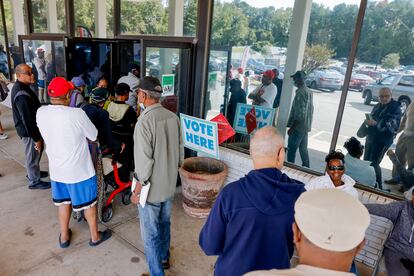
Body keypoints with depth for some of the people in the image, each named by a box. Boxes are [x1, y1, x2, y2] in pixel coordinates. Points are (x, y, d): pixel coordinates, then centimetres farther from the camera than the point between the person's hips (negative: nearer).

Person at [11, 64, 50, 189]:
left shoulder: (20, 87, 3)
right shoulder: (22, 95, -30)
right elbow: (27, 119, -28)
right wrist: (36, 138, -21)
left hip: (30, 128, 10)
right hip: (28, 131, -10)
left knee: (37, 152, 26)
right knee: (33, 155, 7)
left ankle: (33, 172, 47)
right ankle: (34, 181, 25)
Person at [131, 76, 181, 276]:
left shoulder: (144, 121, -24)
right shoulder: (173, 117, -3)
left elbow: (144, 160, -23)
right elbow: (179, 150, 5)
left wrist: (139, 188, -11)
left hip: (151, 187, -7)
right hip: (169, 184, 7)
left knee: (150, 233, 11)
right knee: (164, 224, 26)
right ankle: (164, 258, 47)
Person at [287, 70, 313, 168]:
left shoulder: (301, 92, -18)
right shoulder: (309, 92, 12)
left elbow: (300, 113, -22)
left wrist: (291, 127, -18)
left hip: (298, 126, -10)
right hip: (306, 126, 10)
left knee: (291, 149, -2)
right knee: (303, 148, 17)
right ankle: (306, 168, 25)